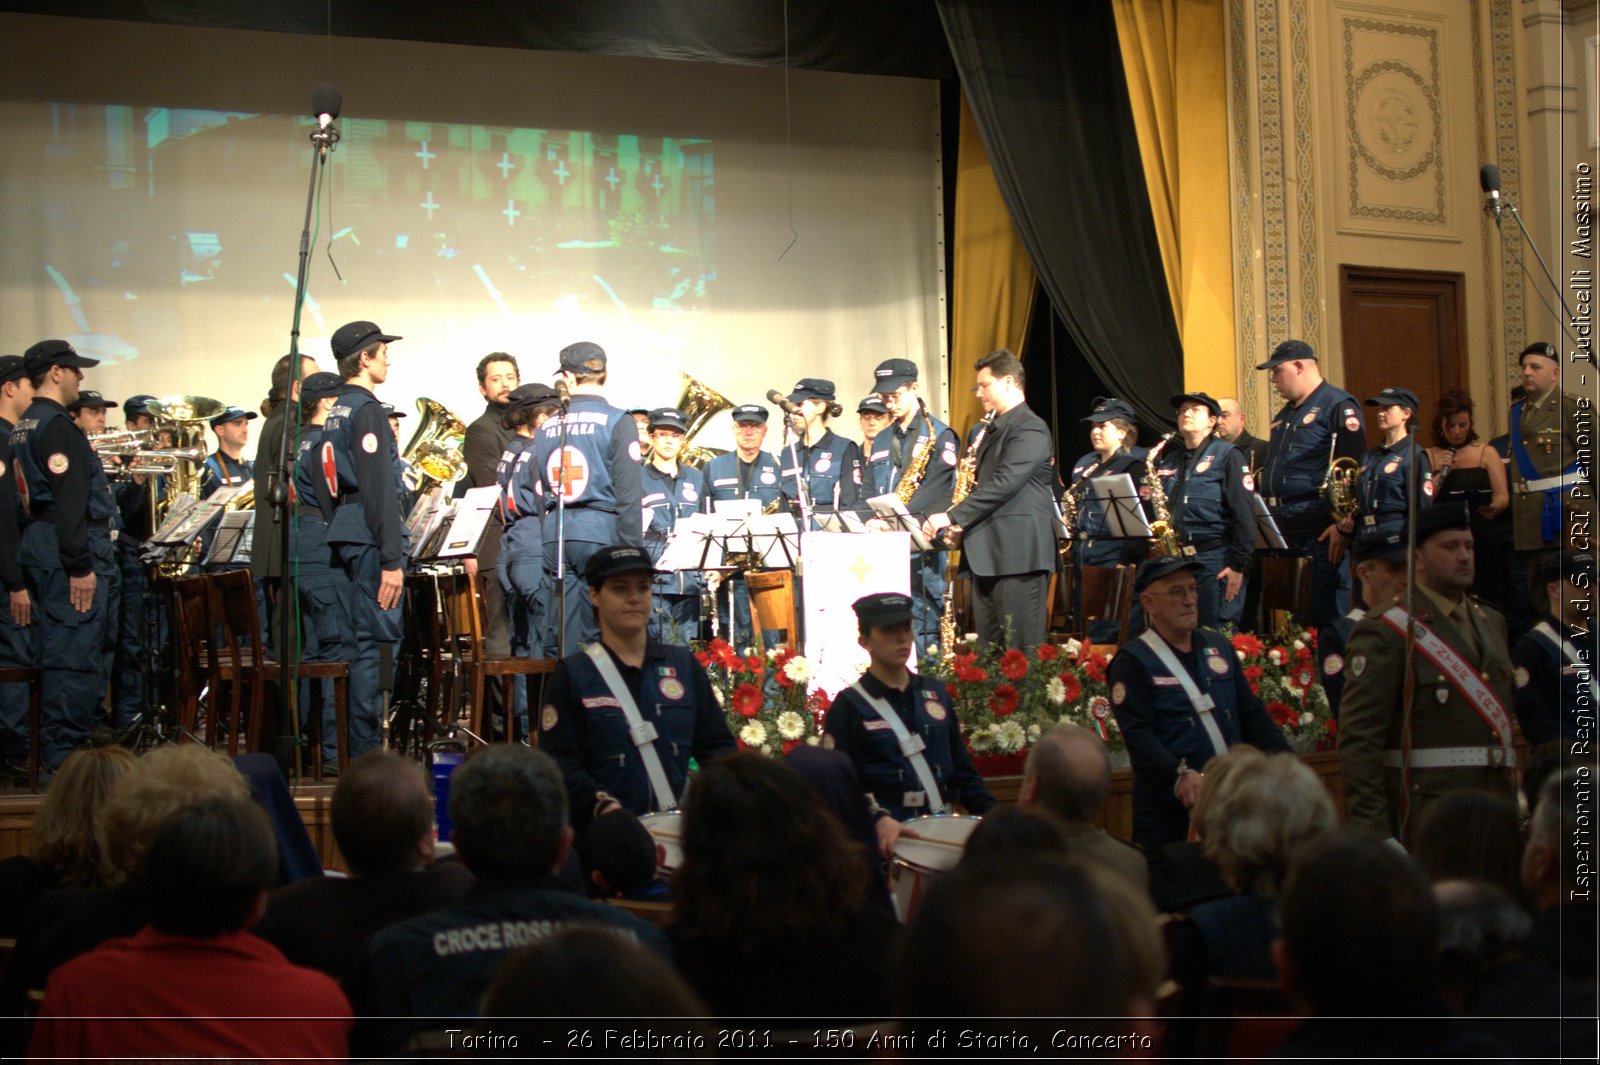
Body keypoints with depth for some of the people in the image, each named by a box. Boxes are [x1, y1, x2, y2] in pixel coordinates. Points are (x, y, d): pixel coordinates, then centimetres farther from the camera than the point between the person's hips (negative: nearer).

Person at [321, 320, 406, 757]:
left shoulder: (335, 413, 16)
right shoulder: (367, 411, -12)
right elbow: (379, 490, -17)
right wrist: (392, 559, -19)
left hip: (343, 536, 9)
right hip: (369, 540, -9)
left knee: (356, 641, 12)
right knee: (372, 644, -7)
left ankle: (348, 742, 17)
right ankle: (364, 752, -7)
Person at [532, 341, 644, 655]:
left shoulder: (547, 426, 11)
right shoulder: (616, 421, -3)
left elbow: (539, 492, 13)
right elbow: (627, 494, -9)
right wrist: (633, 551, -7)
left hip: (554, 533, 4)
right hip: (599, 529, -4)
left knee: (560, 635, 6)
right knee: (598, 637, -1)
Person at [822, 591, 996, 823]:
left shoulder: (936, 693, 13)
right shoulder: (849, 706, -2)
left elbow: (962, 769, 17)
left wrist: (994, 815, 4)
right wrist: (878, 818, -24)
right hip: (886, 840, -4)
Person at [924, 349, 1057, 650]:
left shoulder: (1030, 429, -9)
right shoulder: (994, 431, 21)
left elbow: (1003, 484, -20)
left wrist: (952, 517, -20)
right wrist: (963, 525, 8)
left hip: (1018, 555, -9)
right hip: (986, 555, 9)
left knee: (1021, 650, -8)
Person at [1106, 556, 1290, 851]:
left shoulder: (1219, 647, 16)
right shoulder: (1132, 662, -4)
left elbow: (1253, 714, 17)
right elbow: (1137, 736, -16)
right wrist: (1179, 775, -32)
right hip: (1169, 813, -6)